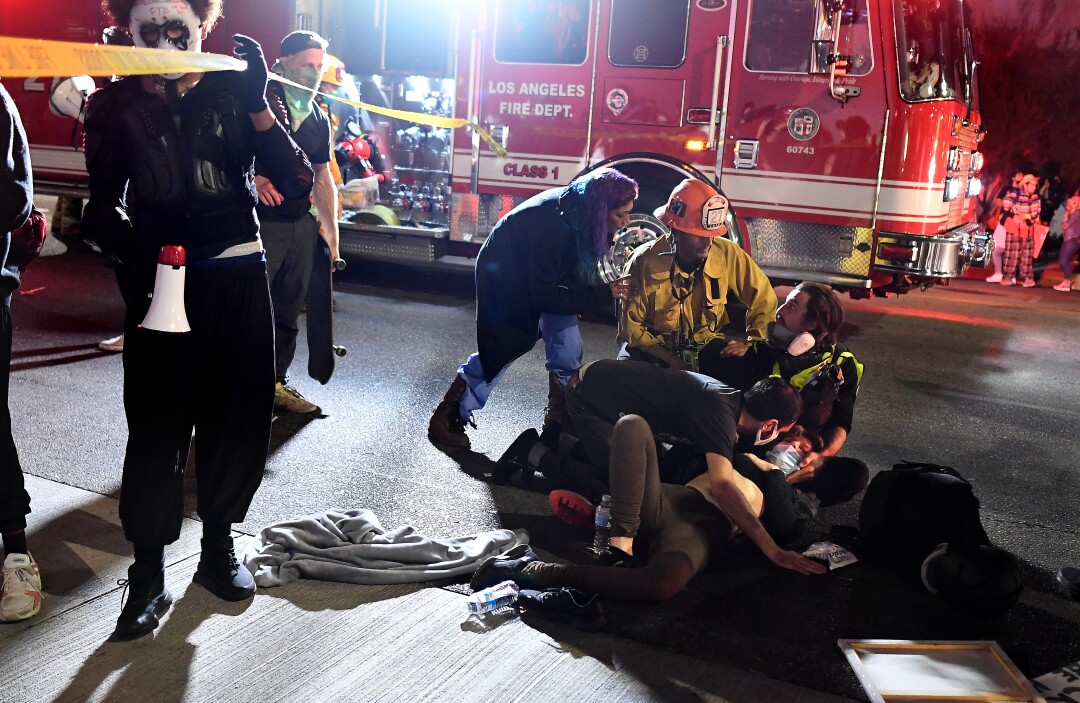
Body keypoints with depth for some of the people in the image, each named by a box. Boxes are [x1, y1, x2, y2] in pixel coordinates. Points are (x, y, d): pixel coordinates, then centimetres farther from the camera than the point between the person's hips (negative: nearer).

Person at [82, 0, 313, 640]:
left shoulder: (231, 92, 0)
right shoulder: (115, 106, 1)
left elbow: (298, 184, -8)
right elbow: (104, 205, 4)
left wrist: (256, 106, -19)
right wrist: (133, 247, -17)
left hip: (238, 279, 1)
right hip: (162, 277, -1)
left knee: (239, 418, 10)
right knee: (157, 425, -1)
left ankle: (219, 547, 31)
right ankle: (148, 577, 13)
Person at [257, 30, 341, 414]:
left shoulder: (318, 119, 14)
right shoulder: (260, 101, -7)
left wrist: (331, 230, 15)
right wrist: (253, 179, -28)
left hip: (302, 224, 7)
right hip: (260, 222, -7)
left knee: (289, 308, 13)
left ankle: (276, 381, 24)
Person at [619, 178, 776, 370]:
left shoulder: (727, 254, -16)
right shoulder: (646, 260, -20)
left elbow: (763, 299, -2)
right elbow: (631, 324, -13)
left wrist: (752, 343, -15)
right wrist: (668, 358, -23)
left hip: (706, 344, 2)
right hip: (656, 346, -1)